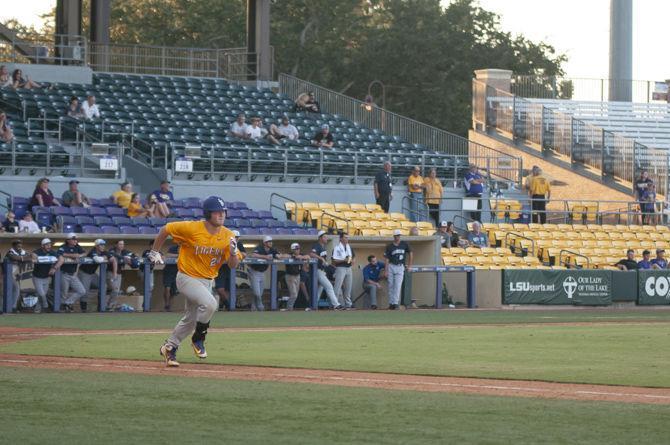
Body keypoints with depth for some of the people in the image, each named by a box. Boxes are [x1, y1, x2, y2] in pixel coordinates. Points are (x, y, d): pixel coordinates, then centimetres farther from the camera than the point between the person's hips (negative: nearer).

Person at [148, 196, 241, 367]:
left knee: (191, 319, 17)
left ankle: (169, 347, 37)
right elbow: (165, 229, -7)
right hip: (187, 278, -6)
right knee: (209, 303, -29)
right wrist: (154, 252, -1)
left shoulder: (227, 236, -8)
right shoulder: (192, 228, -21)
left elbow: (233, 265, -7)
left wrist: (233, 251, -28)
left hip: (206, 281, 6)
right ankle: (198, 339, -8)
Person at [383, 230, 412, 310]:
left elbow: (410, 253, 15)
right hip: (391, 267, 1)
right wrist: (386, 271, -7)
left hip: (400, 267, -1)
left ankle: (395, 303, -14)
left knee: (397, 285, -11)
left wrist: (409, 264, 12)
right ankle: (391, 303, 12)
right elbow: (386, 259, 0)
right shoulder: (389, 247, 0)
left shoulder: (404, 244, 2)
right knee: (391, 286, 4)